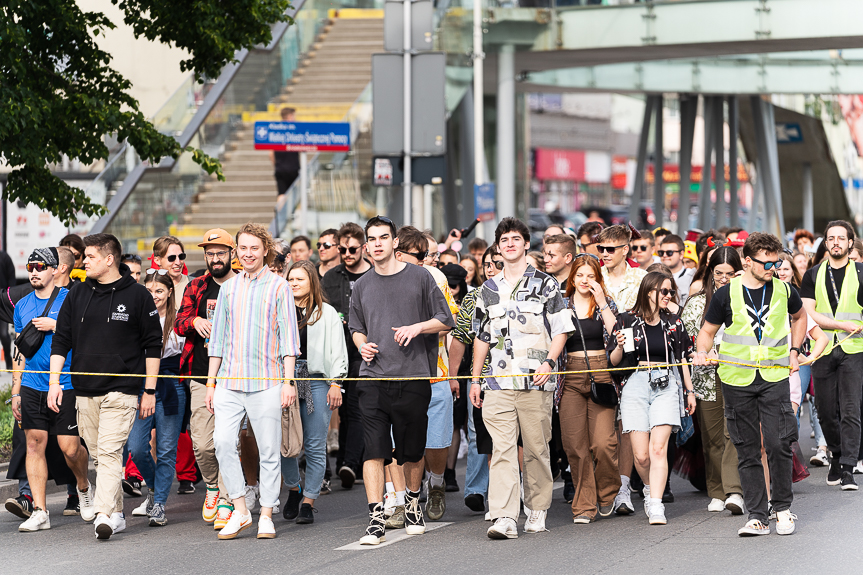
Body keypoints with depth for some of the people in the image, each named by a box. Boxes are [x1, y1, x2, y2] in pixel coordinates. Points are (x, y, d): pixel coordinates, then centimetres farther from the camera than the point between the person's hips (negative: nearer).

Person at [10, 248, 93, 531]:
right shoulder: (23, 305, 13)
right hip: (31, 386, 4)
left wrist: (55, 326, -13)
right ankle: (39, 511, 0)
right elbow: (20, 351, 17)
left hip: (66, 385, -4)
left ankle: (84, 487, 26)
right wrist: (16, 391, 13)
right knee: (34, 444, -1)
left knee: (70, 447, -5)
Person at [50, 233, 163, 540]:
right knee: (98, 455, 7)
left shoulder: (137, 295, 0)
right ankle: (117, 513, 15)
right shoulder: (77, 296, 11)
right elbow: (61, 341, 13)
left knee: (109, 451, -15)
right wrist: (54, 381, 2)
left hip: (122, 390, -5)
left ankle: (104, 514, -22)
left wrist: (150, 390, 0)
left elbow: (153, 345, 3)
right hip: (85, 392, 5)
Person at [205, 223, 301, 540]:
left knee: (269, 450, -1)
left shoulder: (279, 287, 3)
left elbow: (288, 337, 0)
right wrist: (210, 382, 12)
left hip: (266, 380, -3)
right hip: (229, 381, 3)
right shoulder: (228, 288, 14)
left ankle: (266, 515, 9)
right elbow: (218, 338, 17)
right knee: (222, 442, -12)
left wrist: (288, 381, -8)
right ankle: (240, 510, -2)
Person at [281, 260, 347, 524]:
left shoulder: (327, 313, 7)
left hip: (317, 382, -2)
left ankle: (308, 503, 4)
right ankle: (294, 489, 19)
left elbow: (338, 352, 5)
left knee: (315, 447, -2)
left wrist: (335, 384, -4)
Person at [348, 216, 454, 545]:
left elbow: (445, 320, 6)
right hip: (374, 379, 1)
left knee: (412, 452, 8)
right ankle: (376, 519, -11)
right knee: (374, 450, -10)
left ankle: (412, 505, 33)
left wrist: (417, 327, -11)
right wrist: (362, 344, 2)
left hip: (414, 378, -1)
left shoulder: (419, 277, 4)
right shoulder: (362, 286, 12)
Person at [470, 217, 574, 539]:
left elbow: (562, 330, 3)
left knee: (536, 449, 3)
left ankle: (537, 510, 19)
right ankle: (504, 518, -17)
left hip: (536, 380, -2)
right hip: (499, 381, 2)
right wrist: (475, 379, 16)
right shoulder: (489, 290, 16)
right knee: (502, 449, -9)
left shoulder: (545, 284, 6)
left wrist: (549, 362, -12)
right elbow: (482, 337, 21)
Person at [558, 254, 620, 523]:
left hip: (601, 376, -2)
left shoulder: (606, 304, 8)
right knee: (575, 445, -3)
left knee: (603, 442, -11)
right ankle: (584, 505, 5)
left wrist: (602, 304, -9)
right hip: (571, 378, 2)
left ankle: (607, 492, 14)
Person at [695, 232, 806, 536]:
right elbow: (707, 331, 11)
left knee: (778, 443, -10)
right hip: (737, 381, 0)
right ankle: (757, 517, 7)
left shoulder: (784, 291, 6)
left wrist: (794, 350, 16)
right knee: (747, 451, 2)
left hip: (775, 377, 0)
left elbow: (799, 316, 27)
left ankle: (783, 507, 9)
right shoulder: (726, 294, 1)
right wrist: (703, 353, -9)